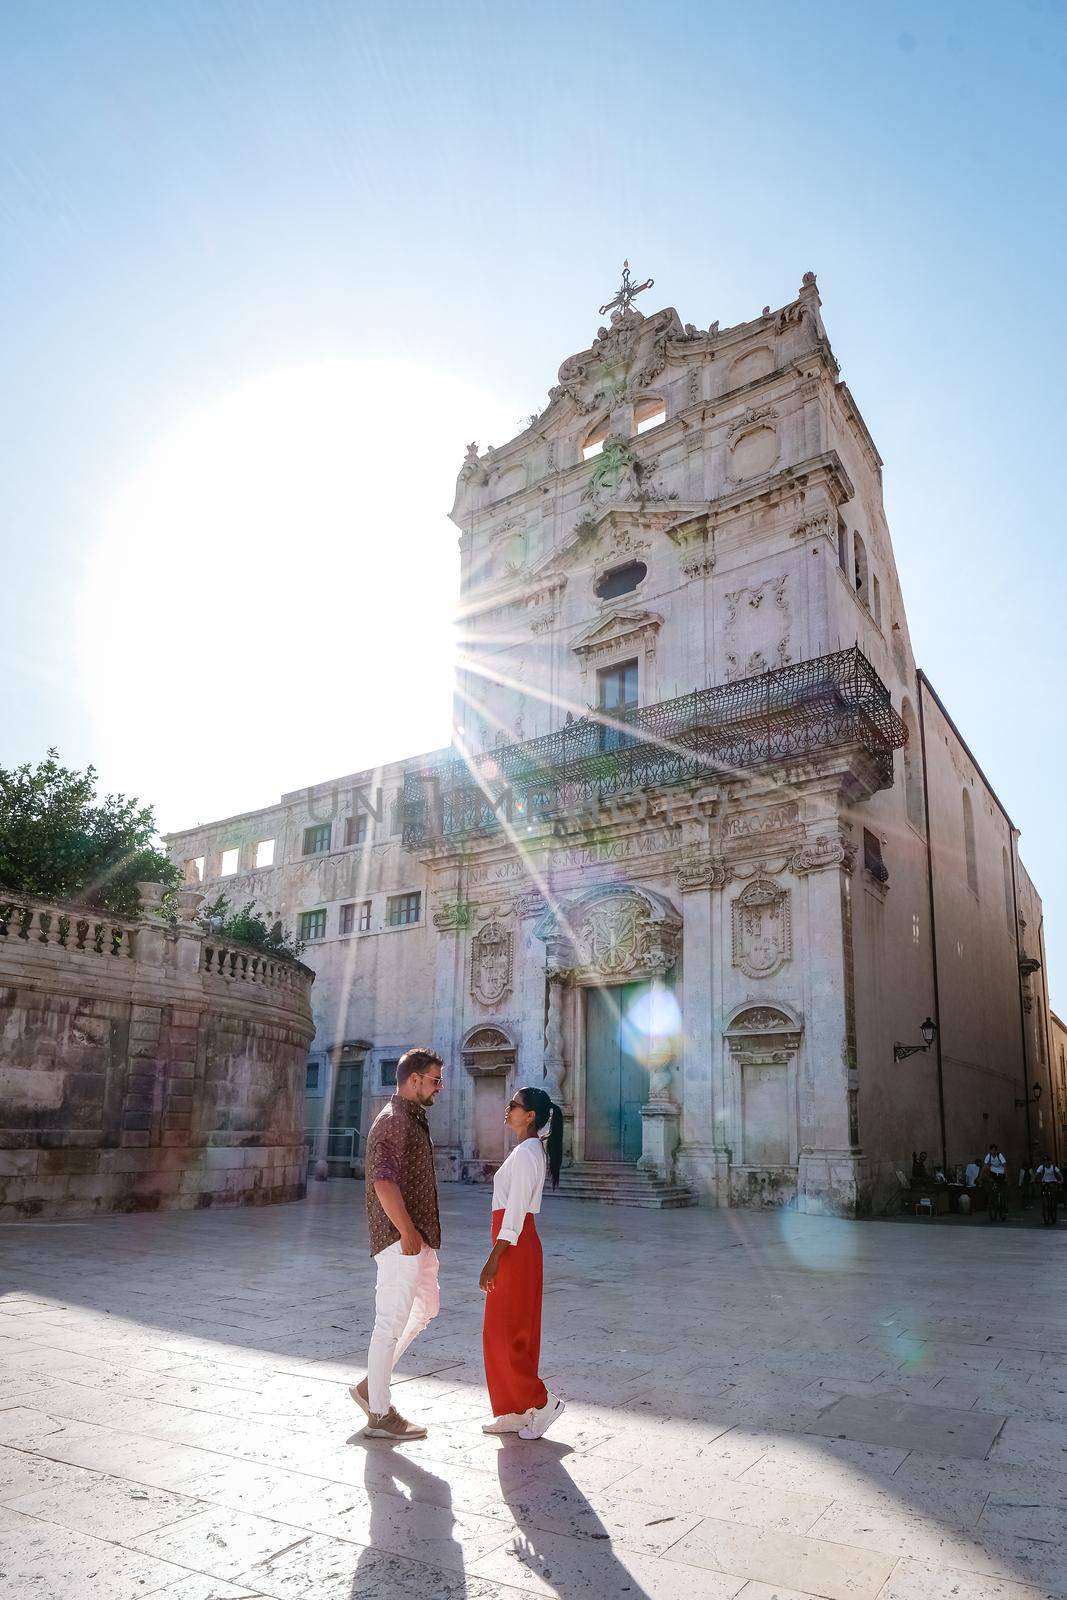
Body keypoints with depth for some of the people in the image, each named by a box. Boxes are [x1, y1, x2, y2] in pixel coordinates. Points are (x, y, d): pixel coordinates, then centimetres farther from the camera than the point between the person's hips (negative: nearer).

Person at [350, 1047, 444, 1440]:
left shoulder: (414, 1119, 16)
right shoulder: (393, 1120, -17)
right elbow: (383, 1180, -26)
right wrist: (406, 1231, -24)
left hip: (418, 1238, 11)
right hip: (400, 1238, -11)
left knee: (427, 1307, 19)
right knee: (391, 1322, -1)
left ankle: (370, 1385, 26)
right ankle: (380, 1414, 11)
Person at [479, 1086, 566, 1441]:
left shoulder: (525, 1153, -18)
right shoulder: (533, 1151, 13)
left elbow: (515, 1212, -22)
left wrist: (493, 1259, -21)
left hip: (514, 1247, -10)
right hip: (521, 1243, 10)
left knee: (503, 1331, -1)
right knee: (515, 1330, 14)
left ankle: (541, 1401, 5)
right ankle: (517, 1411, 21)